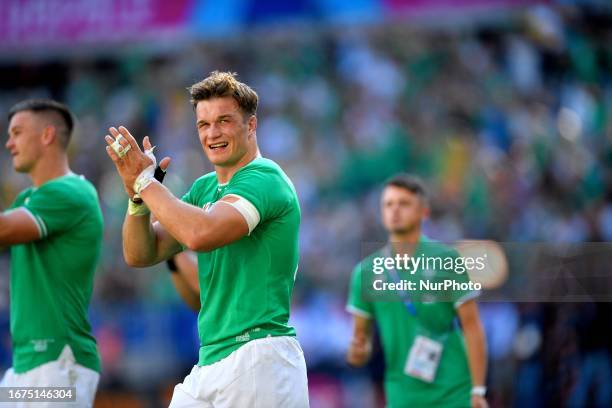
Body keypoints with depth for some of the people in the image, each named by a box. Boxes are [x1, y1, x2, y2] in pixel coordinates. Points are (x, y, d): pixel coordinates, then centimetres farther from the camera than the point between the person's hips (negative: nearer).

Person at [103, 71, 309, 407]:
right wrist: (136, 193, -4)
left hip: (257, 361, -8)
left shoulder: (264, 178, -9)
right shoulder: (204, 188, 17)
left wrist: (145, 181, -13)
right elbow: (140, 255, 13)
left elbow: (200, 233, -26)